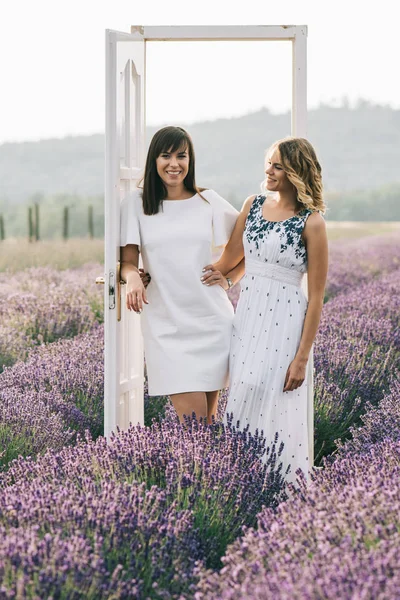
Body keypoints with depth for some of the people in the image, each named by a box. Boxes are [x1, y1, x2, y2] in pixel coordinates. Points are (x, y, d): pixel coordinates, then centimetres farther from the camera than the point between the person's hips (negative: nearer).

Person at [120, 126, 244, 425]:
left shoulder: (209, 201, 8)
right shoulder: (136, 203, 4)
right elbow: (128, 259, 2)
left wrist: (231, 274, 2)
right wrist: (133, 277, -19)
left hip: (212, 319, 2)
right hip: (166, 324, -2)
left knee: (208, 418, 3)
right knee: (193, 418, -13)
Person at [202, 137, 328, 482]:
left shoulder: (311, 223, -9)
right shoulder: (254, 205, 7)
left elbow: (316, 296, -9)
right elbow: (229, 259, 17)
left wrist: (302, 357, -13)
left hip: (286, 322, -5)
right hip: (247, 315, 5)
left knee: (278, 411, -3)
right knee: (244, 401, 7)